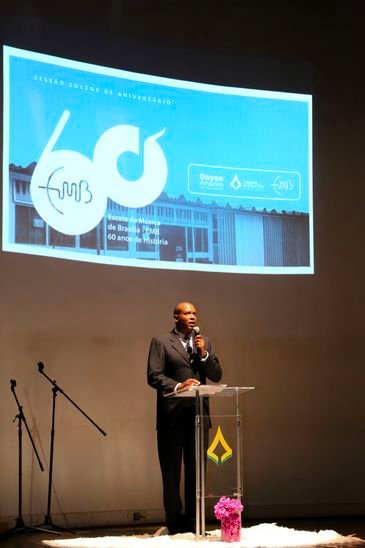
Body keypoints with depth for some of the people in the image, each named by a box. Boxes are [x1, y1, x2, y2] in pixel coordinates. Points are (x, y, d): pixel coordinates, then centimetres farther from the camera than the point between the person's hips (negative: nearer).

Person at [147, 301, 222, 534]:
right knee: (171, 472, 2)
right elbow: (154, 376, -7)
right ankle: (175, 524, 9)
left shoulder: (205, 342, 14)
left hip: (198, 414, 4)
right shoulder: (161, 342, 1)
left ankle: (192, 522, 13)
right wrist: (177, 386, -21)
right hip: (172, 415, -4)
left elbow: (217, 376, 8)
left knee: (196, 471, 6)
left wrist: (203, 354, -7)